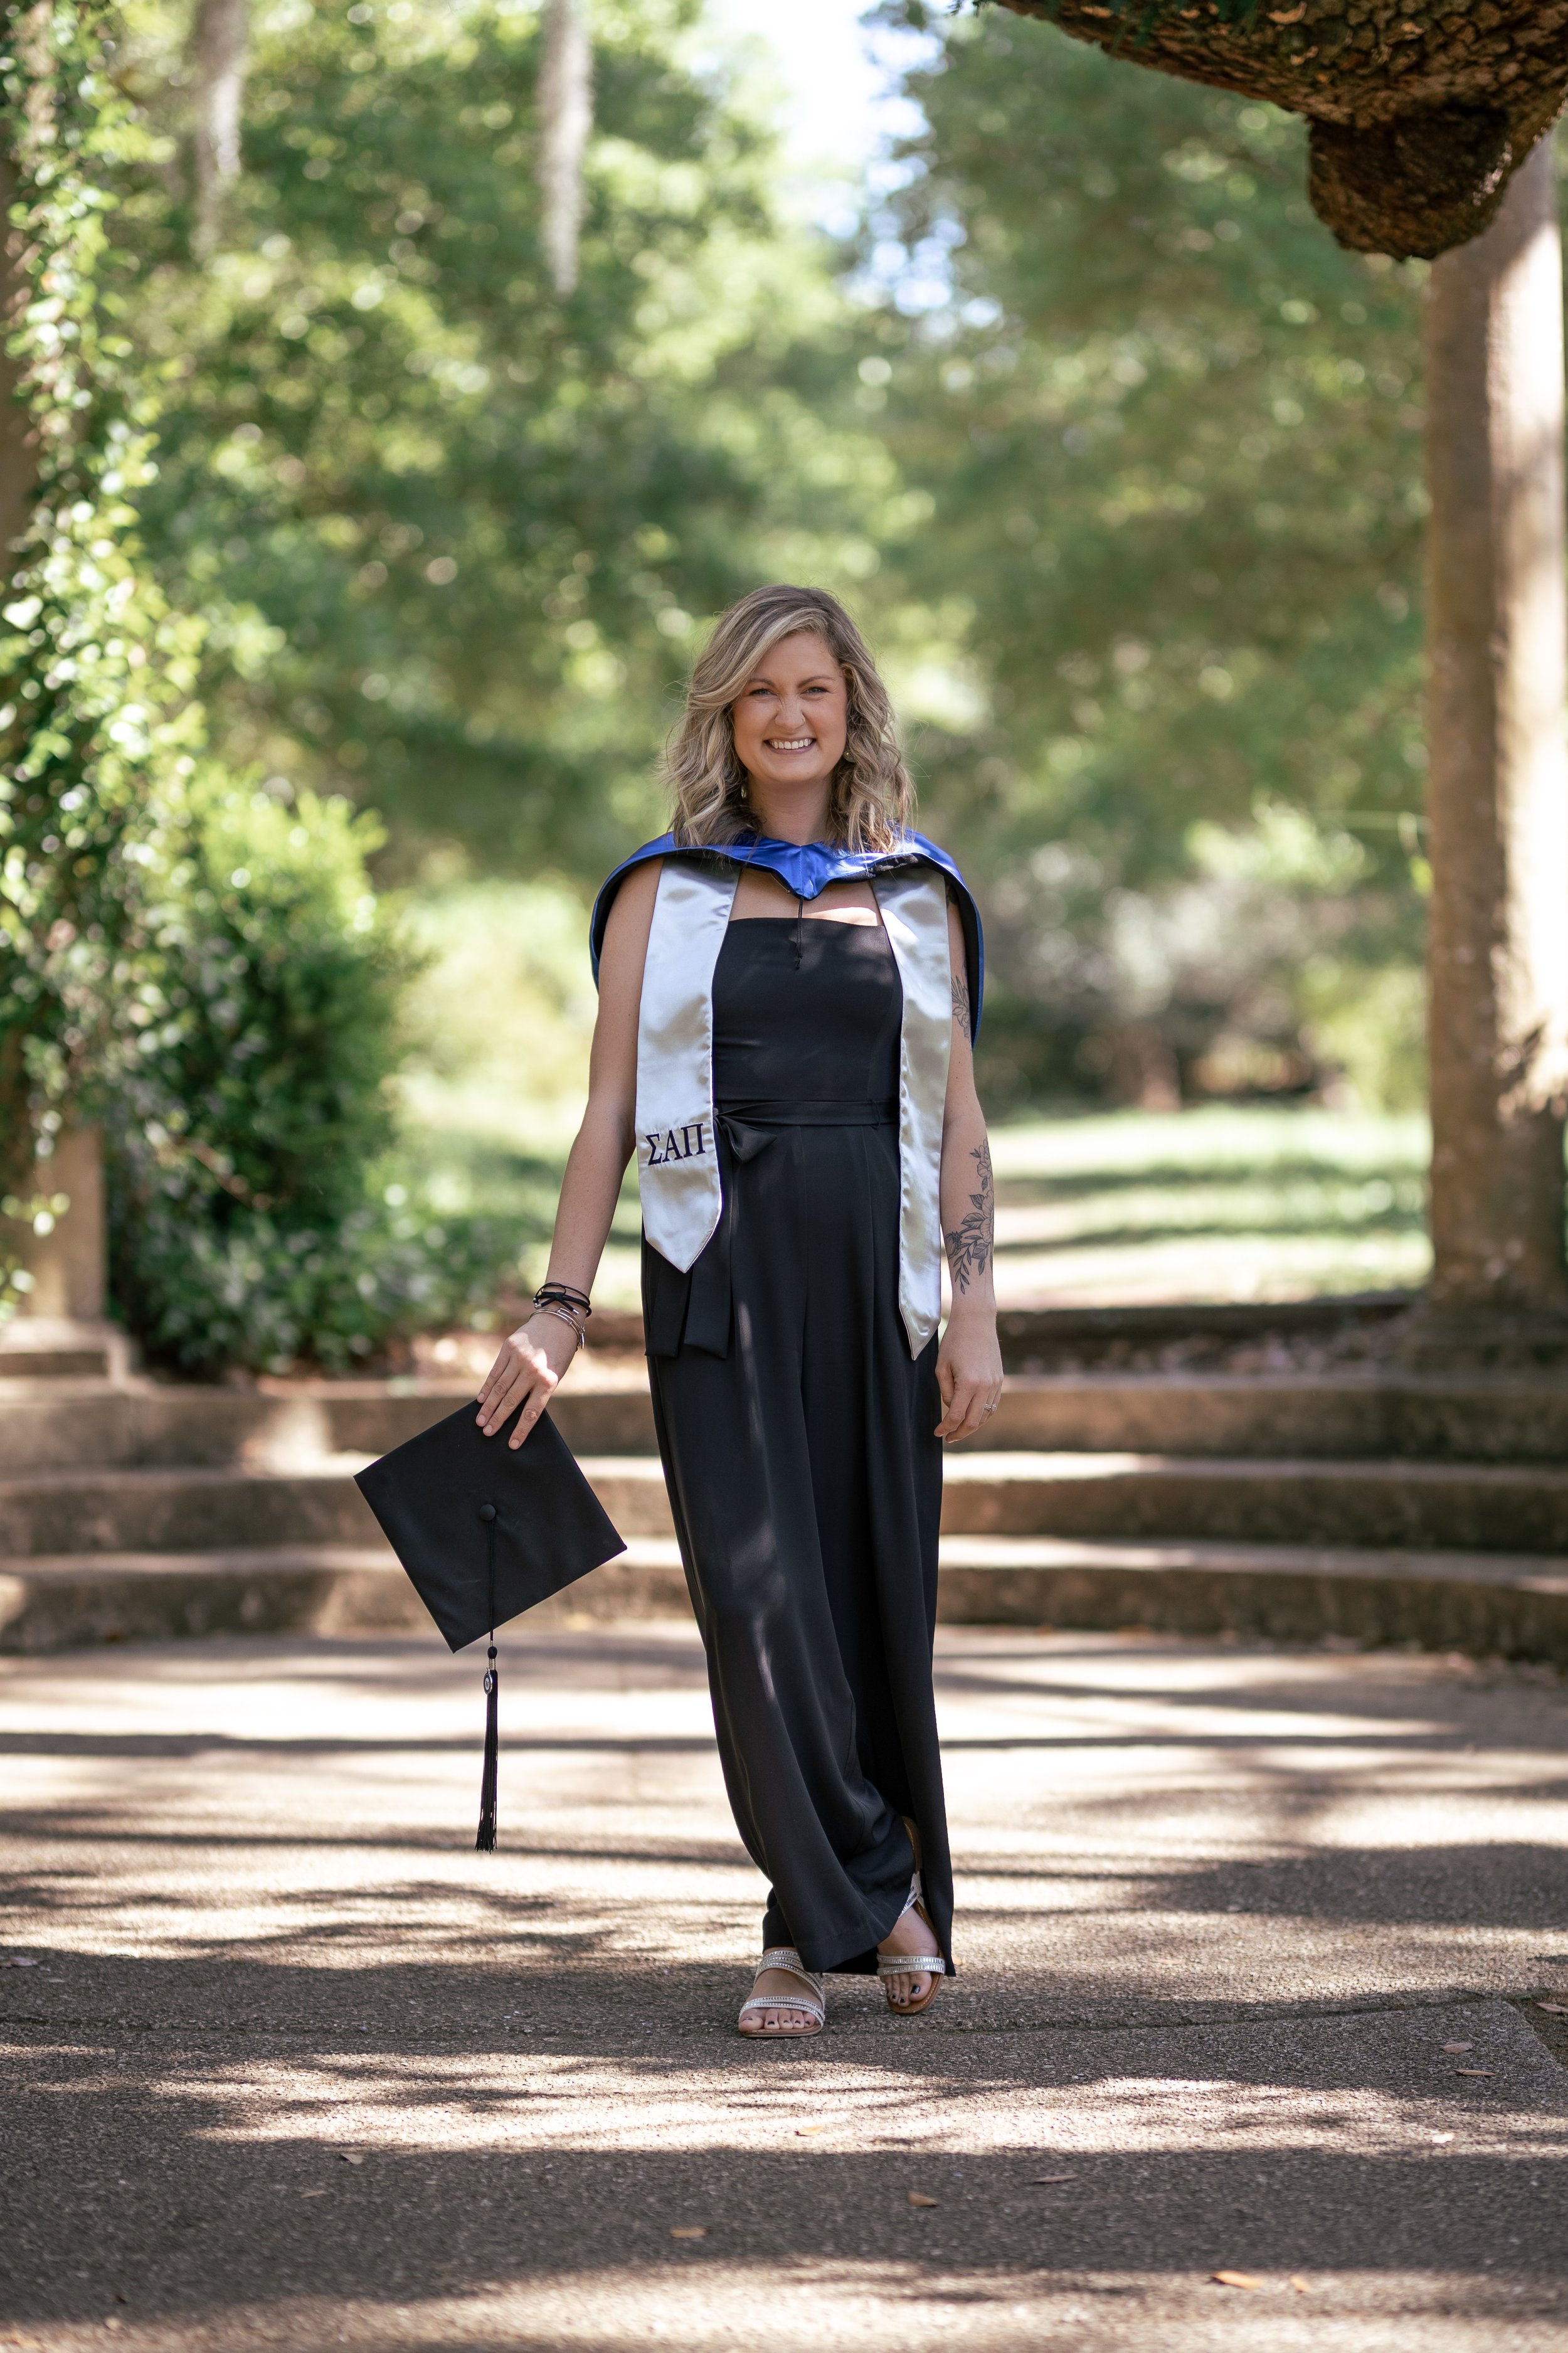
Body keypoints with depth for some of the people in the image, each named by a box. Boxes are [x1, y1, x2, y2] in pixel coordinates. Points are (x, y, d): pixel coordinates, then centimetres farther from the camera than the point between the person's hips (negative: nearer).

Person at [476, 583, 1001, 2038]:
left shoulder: (916, 896, 12)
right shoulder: (665, 894, 9)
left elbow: (956, 1118, 10)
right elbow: (610, 1113, 7)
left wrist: (975, 1312, 1)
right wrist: (559, 1309, -1)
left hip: (877, 1265, 1)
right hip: (720, 1264, -1)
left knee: (878, 1593, 1)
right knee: (757, 1590, -11)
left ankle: (817, 1925, 16)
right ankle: (869, 1898, -3)